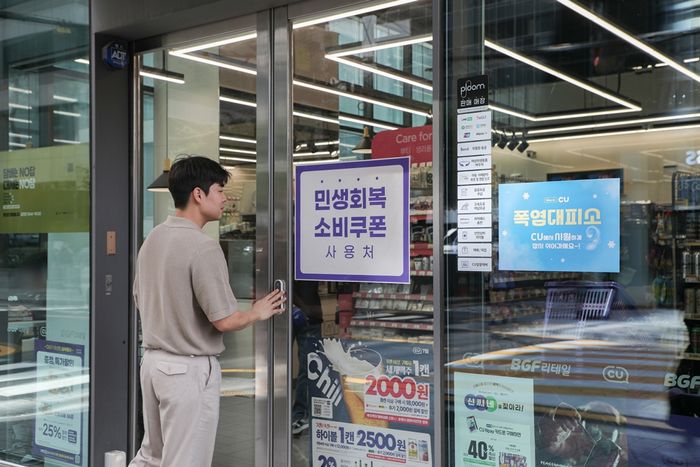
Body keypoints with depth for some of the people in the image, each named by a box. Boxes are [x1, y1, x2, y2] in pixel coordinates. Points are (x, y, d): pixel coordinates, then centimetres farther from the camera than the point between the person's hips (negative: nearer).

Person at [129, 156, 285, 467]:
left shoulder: (152, 239, 7)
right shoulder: (203, 246, -20)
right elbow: (224, 320, -21)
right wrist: (258, 313, -3)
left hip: (153, 361, 9)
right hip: (189, 370, -8)